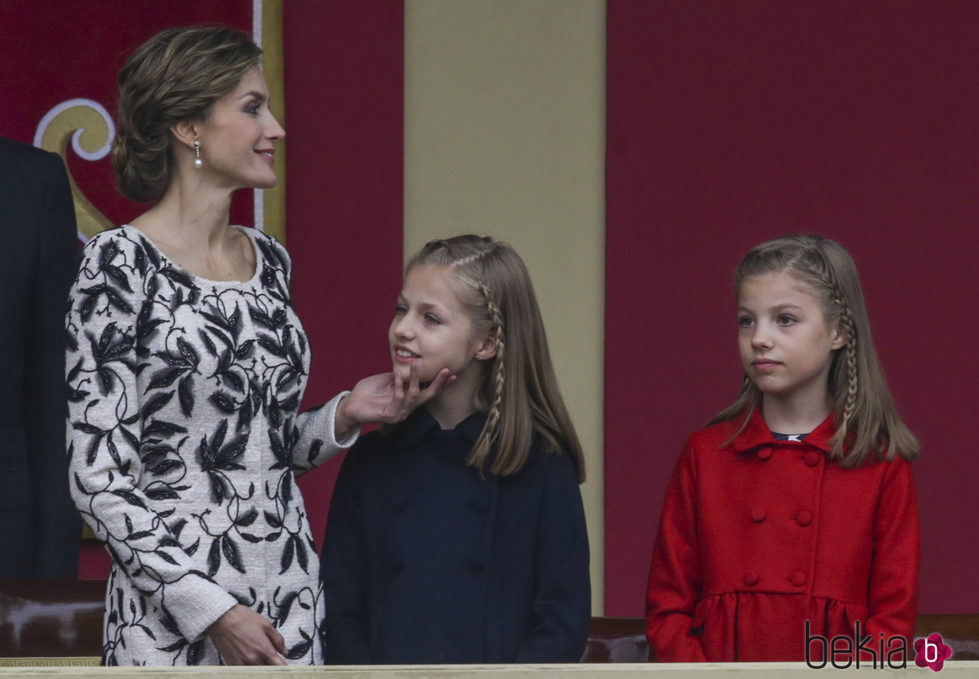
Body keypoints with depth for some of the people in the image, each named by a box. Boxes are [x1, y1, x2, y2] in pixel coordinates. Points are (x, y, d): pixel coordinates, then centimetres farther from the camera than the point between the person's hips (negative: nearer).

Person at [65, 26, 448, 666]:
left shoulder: (269, 260, 10)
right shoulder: (123, 264, -10)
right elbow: (98, 476, -13)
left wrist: (344, 415, 1)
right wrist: (210, 608, -17)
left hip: (290, 591, 6)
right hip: (174, 612, -6)